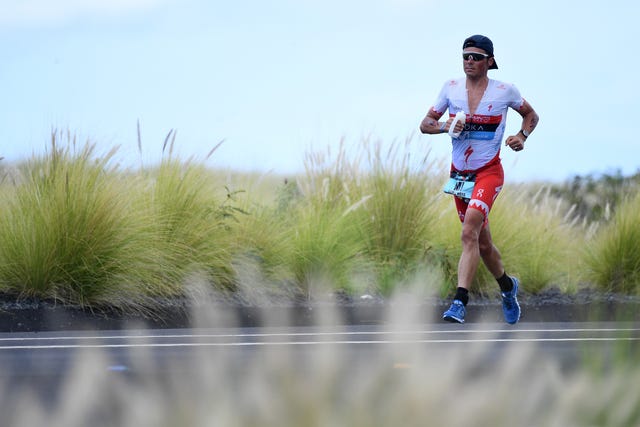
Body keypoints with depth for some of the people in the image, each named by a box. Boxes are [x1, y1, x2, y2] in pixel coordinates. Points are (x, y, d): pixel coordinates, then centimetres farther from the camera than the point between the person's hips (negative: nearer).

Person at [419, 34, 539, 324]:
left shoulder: (504, 91, -4)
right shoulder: (451, 88, 2)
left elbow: (531, 115, 14)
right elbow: (425, 124, 7)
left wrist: (521, 137, -6)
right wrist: (444, 126, -15)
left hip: (489, 172, -4)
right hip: (459, 173, 4)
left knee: (469, 233, -24)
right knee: (482, 242, 13)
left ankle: (459, 302, -29)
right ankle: (507, 286, 40)